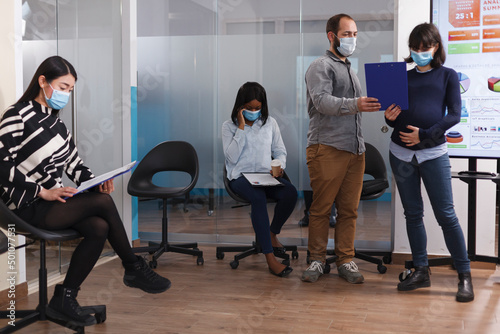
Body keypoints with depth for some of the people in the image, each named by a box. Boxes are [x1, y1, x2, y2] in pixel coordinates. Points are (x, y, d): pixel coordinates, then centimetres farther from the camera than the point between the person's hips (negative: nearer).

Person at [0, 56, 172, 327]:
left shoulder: (54, 119, 14)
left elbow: (73, 162, 14)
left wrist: (95, 181, -6)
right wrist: (43, 192, -22)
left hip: (53, 199, 8)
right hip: (28, 207, -8)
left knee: (99, 228, -19)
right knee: (103, 201, -21)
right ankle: (134, 269, -5)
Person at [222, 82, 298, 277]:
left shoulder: (270, 123, 14)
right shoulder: (229, 126, 5)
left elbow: (280, 151, 15)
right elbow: (232, 157, -8)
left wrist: (279, 166, -8)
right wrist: (242, 128, -9)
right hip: (241, 177, -3)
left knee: (291, 192, -30)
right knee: (258, 198, -38)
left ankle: (272, 234, -2)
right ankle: (270, 258, -37)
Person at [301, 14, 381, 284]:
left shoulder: (350, 70, 26)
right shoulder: (321, 66, 0)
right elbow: (322, 101, -18)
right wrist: (354, 104, -31)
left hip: (354, 149, 7)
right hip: (327, 149, -7)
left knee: (349, 209, 6)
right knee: (321, 208, -3)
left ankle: (345, 261, 12)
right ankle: (317, 260, 7)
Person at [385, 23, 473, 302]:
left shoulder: (448, 76, 6)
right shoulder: (404, 77, 13)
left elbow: (454, 115, -4)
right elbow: (396, 118, 13)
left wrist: (424, 134, -15)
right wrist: (390, 118, -11)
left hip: (433, 153, -3)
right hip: (401, 153, 3)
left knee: (446, 214, -4)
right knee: (413, 214, 8)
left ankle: (465, 275, 4)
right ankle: (421, 271, 18)